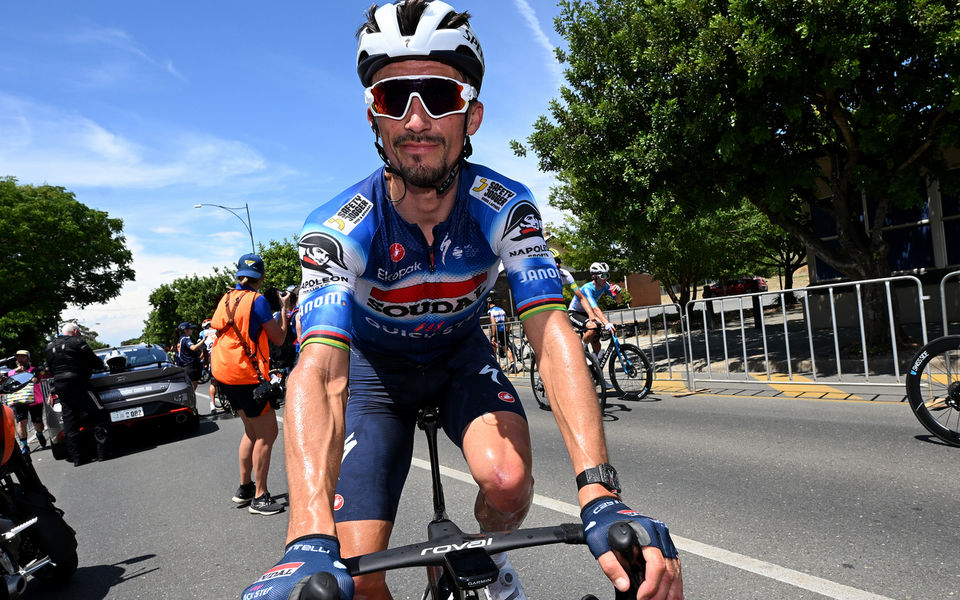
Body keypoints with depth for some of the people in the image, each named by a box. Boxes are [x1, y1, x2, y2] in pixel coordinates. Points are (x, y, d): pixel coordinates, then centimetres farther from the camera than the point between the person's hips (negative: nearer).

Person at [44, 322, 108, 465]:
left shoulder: (49, 347, 16)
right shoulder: (78, 342, -5)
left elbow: (50, 369, 21)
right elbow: (94, 361, -4)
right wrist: (103, 365, 15)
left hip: (59, 386, 7)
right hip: (78, 385, -7)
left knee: (69, 422, 9)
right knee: (100, 417, -4)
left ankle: (77, 457, 9)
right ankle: (103, 452, -10)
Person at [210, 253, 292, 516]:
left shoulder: (225, 299, 10)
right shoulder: (257, 299, -12)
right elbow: (278, 337, -7)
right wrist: (284, 308, 3)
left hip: (223, 373, 9)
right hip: (246, 375, -9)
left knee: (252, 430, 20)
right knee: (267, 433, 0)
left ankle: (244, 488, 27)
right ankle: (259, 497, 2)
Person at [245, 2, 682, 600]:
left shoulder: (505, 209, -26)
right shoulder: (338, 231, -30)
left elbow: (553, 337, -35)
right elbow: (319, 372, -42)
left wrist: (602, 499, -49)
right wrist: (311, 544, -59)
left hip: (461, 353, 1)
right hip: (377, 363, -1)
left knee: (508, 480, -28)